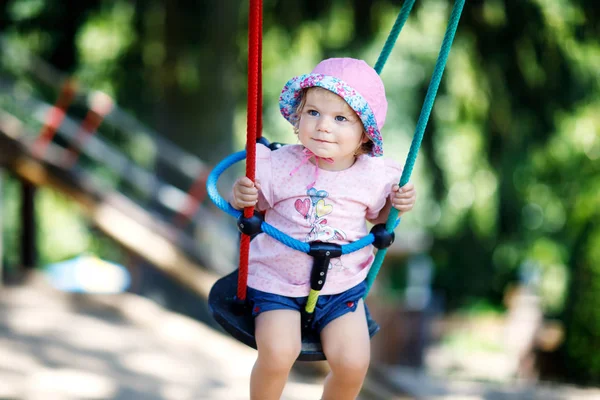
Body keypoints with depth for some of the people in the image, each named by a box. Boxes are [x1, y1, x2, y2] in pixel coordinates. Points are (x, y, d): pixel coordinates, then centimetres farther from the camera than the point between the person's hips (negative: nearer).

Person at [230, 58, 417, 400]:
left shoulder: (374, 175, -4)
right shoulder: (280, 166, -11)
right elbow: (254, 204, 0)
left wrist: (398, 205, -5)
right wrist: (241, 196, -22)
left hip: (341, 286, 2)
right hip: (277, 282, -2)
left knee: (353, 364, -12)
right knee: (277, 355, -23)